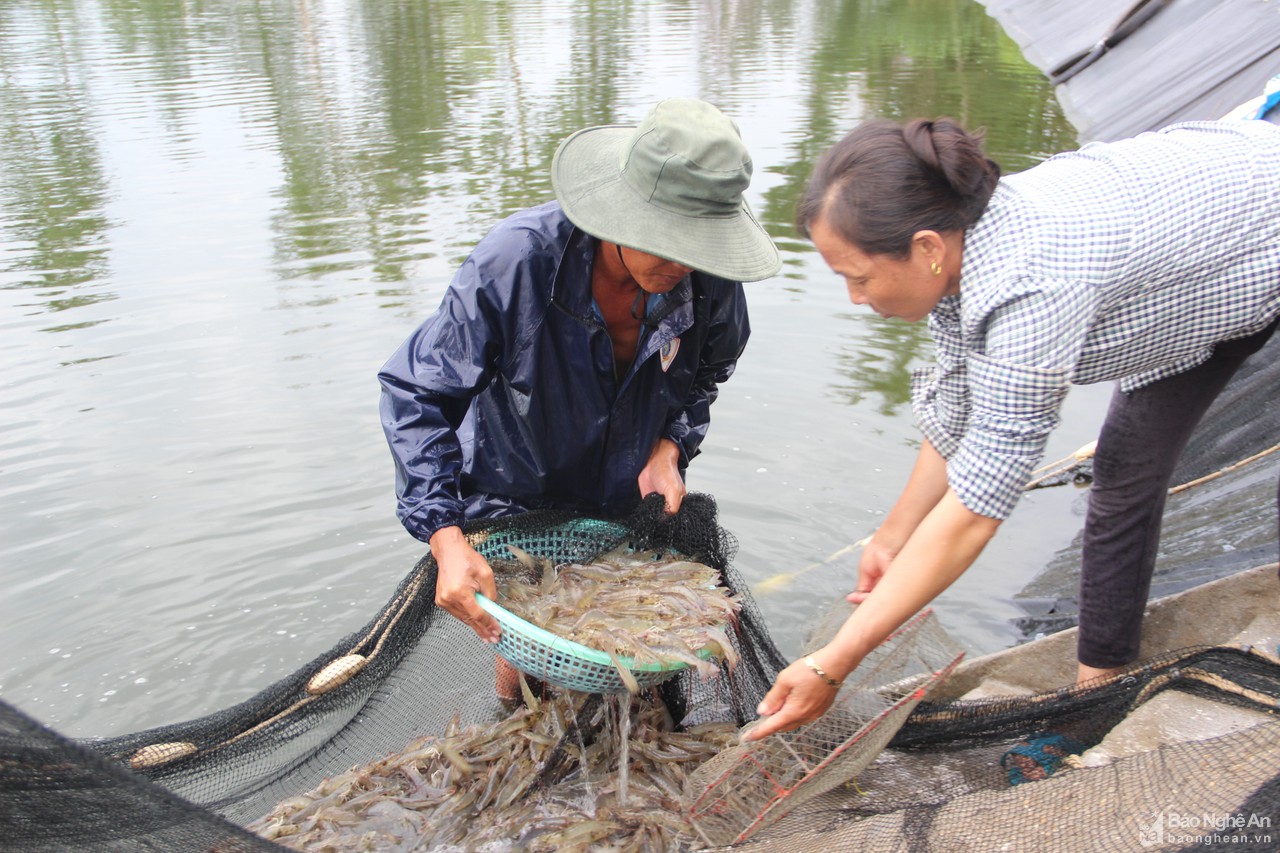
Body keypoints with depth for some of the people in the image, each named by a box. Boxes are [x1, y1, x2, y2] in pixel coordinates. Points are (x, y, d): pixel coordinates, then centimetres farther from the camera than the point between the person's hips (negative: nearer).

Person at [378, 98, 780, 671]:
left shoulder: (707, 278, -21)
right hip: (513, 510, -2)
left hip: (631, 509, 3)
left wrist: (670, 446, -15)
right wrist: (446, 537, -34)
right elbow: (415, 394, -26)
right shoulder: (514, 261, -33)